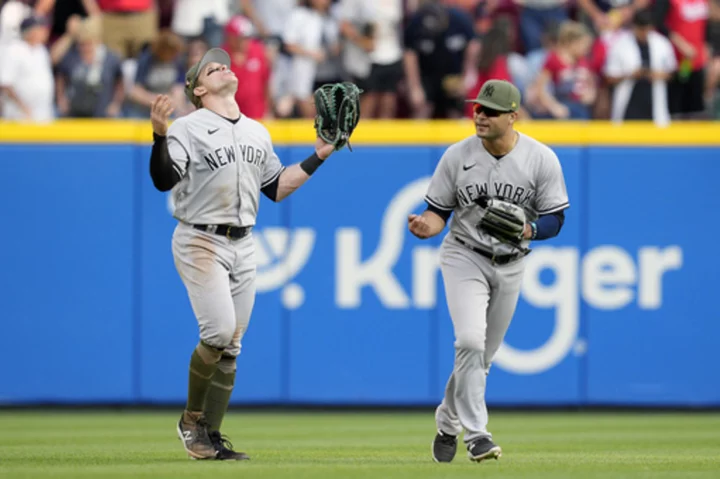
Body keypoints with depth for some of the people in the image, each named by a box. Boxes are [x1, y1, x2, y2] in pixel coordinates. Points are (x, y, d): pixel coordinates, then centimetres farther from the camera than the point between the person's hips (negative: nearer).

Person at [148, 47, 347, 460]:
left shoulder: (258, 133, 16)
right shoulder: (188, 129, -5)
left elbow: (276, 189, 20)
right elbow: (164, 180, -17)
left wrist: (319, 156, 16)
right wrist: (159, 135, -33)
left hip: (243, 246, 6)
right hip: (201, 243, -6)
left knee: (231, 347, 5)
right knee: (219, 331, -18)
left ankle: (212, 437, 10)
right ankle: (191, 419, 1)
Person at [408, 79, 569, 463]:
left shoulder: (541, 159, -10)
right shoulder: (457, 156, -9)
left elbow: (555, 218, -5)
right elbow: (439, 211, -2)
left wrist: (528, 230, -26)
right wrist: (427, 225, -26)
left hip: (510, 265, 2)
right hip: (464, 257, -2)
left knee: (483, 355, 12)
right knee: (470, 341, -22)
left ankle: (448, 424, 33)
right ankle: (476, 433, -20)